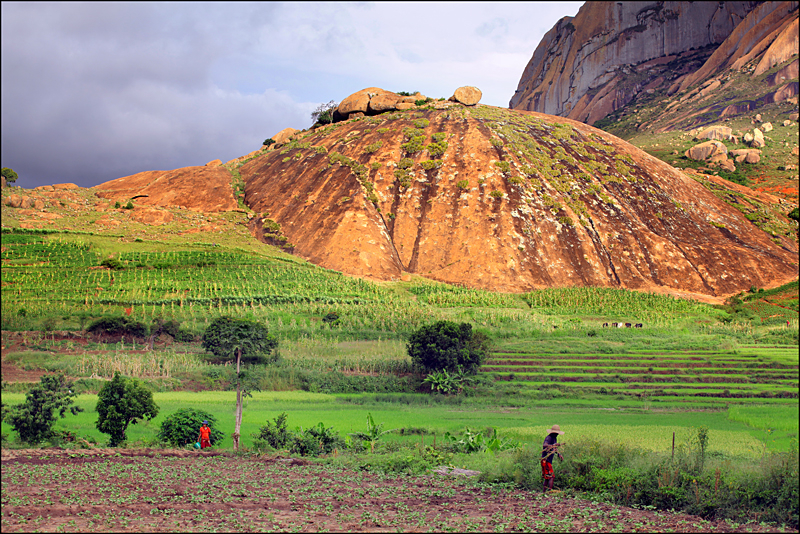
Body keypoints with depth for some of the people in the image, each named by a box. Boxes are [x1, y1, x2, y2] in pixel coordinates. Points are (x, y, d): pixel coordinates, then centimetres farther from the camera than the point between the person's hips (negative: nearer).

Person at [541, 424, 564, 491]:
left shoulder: (554, 438, 13)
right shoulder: (549, 438, -17)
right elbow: (544, 445, -37)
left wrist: (559, 454, 11)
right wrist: (553, 445, -54)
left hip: (549, 461, 10)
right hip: (546, 460, -10)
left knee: (547, 478, 13)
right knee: (551, 477, -14)